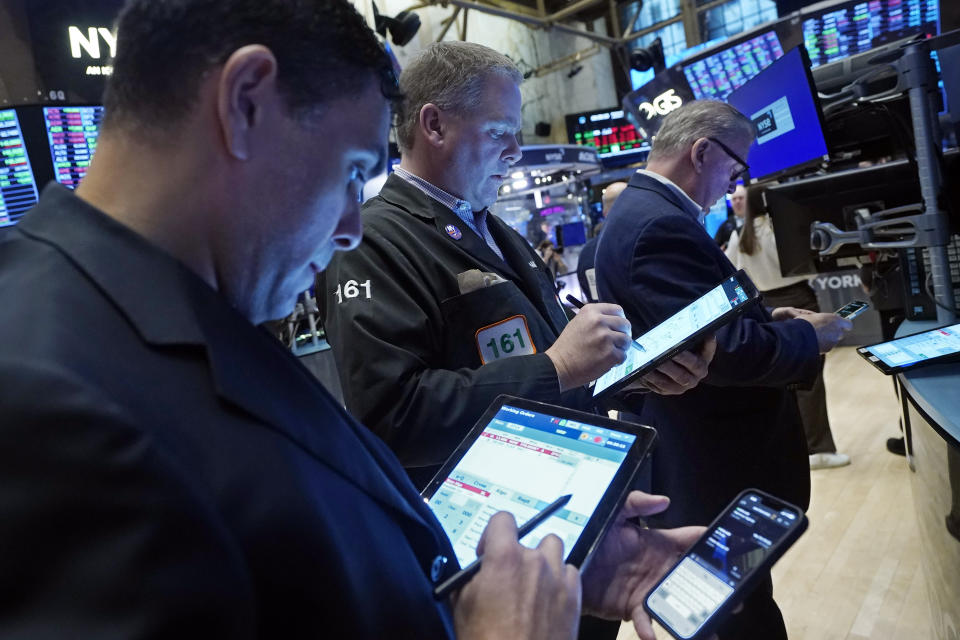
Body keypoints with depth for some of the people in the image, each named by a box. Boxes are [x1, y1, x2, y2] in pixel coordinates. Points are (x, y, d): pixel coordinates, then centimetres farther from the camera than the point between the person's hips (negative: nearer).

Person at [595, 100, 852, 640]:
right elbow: (725, 350, -30)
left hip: (703, 450, 10)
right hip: (712, 466, -10)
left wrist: (766, 318, 5)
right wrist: (810, 336, -13)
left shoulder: (647, 211, 8)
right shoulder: (659, 225, -26)